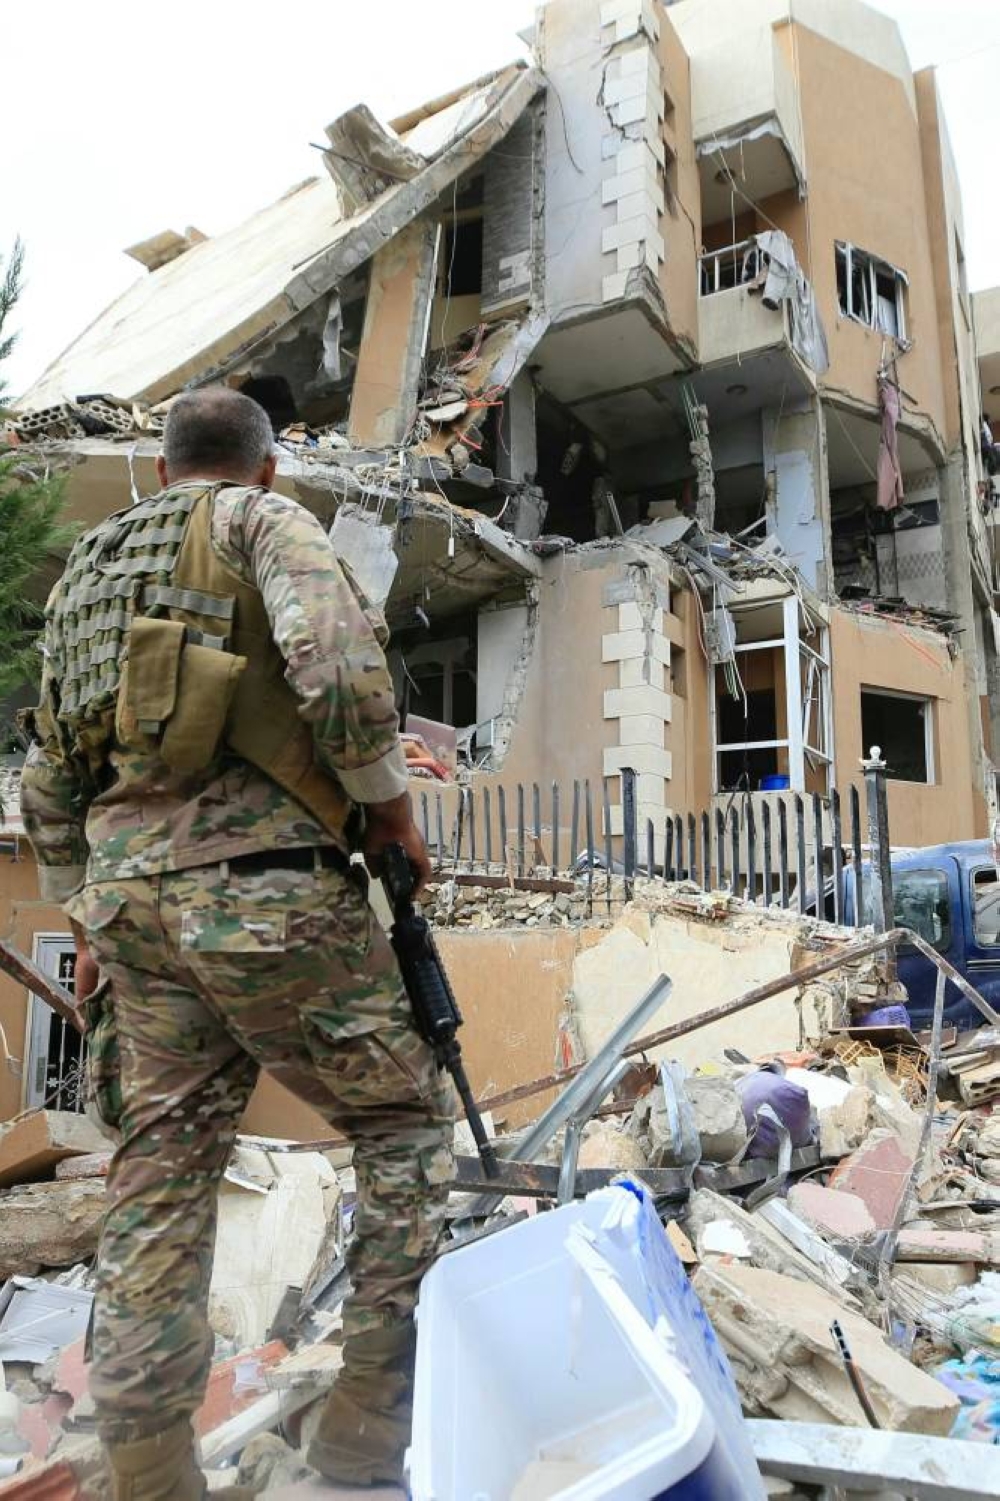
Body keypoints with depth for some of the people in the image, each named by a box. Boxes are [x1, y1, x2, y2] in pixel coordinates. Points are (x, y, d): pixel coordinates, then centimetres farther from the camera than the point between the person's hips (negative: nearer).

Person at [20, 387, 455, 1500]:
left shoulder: (86, 571, 24)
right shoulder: (260, 520, 4)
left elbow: (46, 781, 24)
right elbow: (337, 660, -18)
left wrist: (86, 918, 29)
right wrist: (390, 805, -5)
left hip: (129, 890, 7)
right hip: (265, 883, -7)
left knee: (160, 1168, 10)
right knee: (403, 1117, 8)